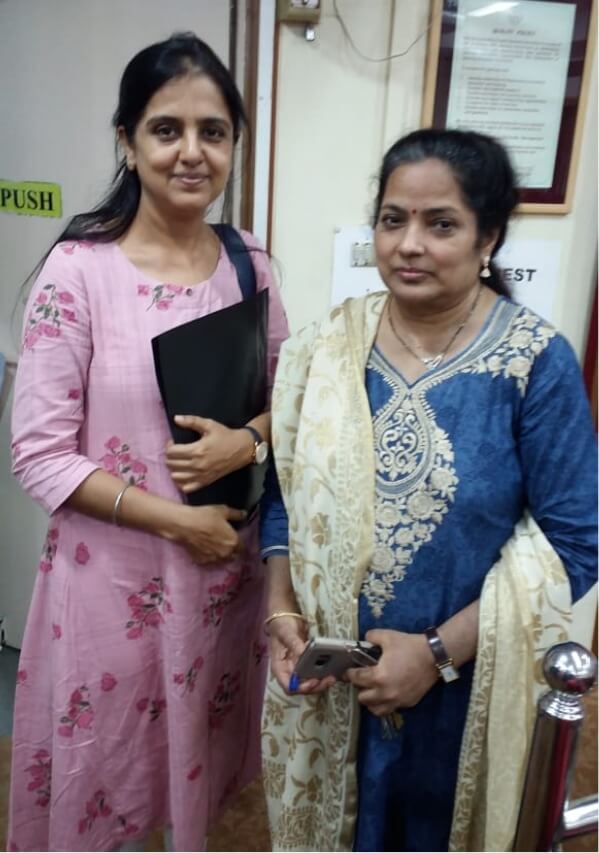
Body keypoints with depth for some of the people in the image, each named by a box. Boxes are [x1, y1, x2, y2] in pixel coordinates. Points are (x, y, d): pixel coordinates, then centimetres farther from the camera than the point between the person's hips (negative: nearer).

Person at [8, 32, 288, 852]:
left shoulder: (249, 263, -1)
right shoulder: (79, 270, -14)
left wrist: (246, 441, -14)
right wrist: (178, 521, -16)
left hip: (227, 565, 4)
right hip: (115, 571, -3)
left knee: (199, 749, 24)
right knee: (108, 760, 18)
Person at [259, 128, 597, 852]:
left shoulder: (536, 361, -14)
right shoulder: (330, 345, -5)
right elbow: (287, 493, 3)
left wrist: (438, 652, -18)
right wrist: (281, 612, -9)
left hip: (460, 687, -2)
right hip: (321, 678, 3)